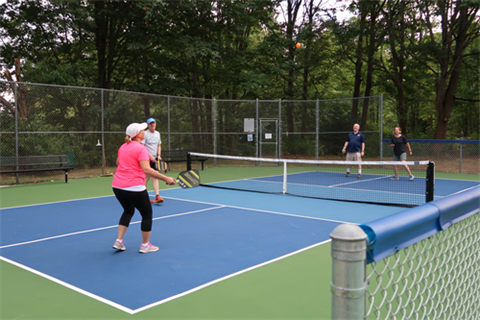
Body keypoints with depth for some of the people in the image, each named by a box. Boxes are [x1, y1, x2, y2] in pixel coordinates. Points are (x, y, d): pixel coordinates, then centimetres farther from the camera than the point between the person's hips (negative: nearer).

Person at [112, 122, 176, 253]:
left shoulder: (123, 147, 9)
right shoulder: (141, 149, -14)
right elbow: (146, 169, -22)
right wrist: (165, 178, -21)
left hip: (117, 186, 8)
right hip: (134, 187, -8)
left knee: (128, 211, 28)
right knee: (147, 214, 11)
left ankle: (119, 241, 22)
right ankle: (145, 245, 20)